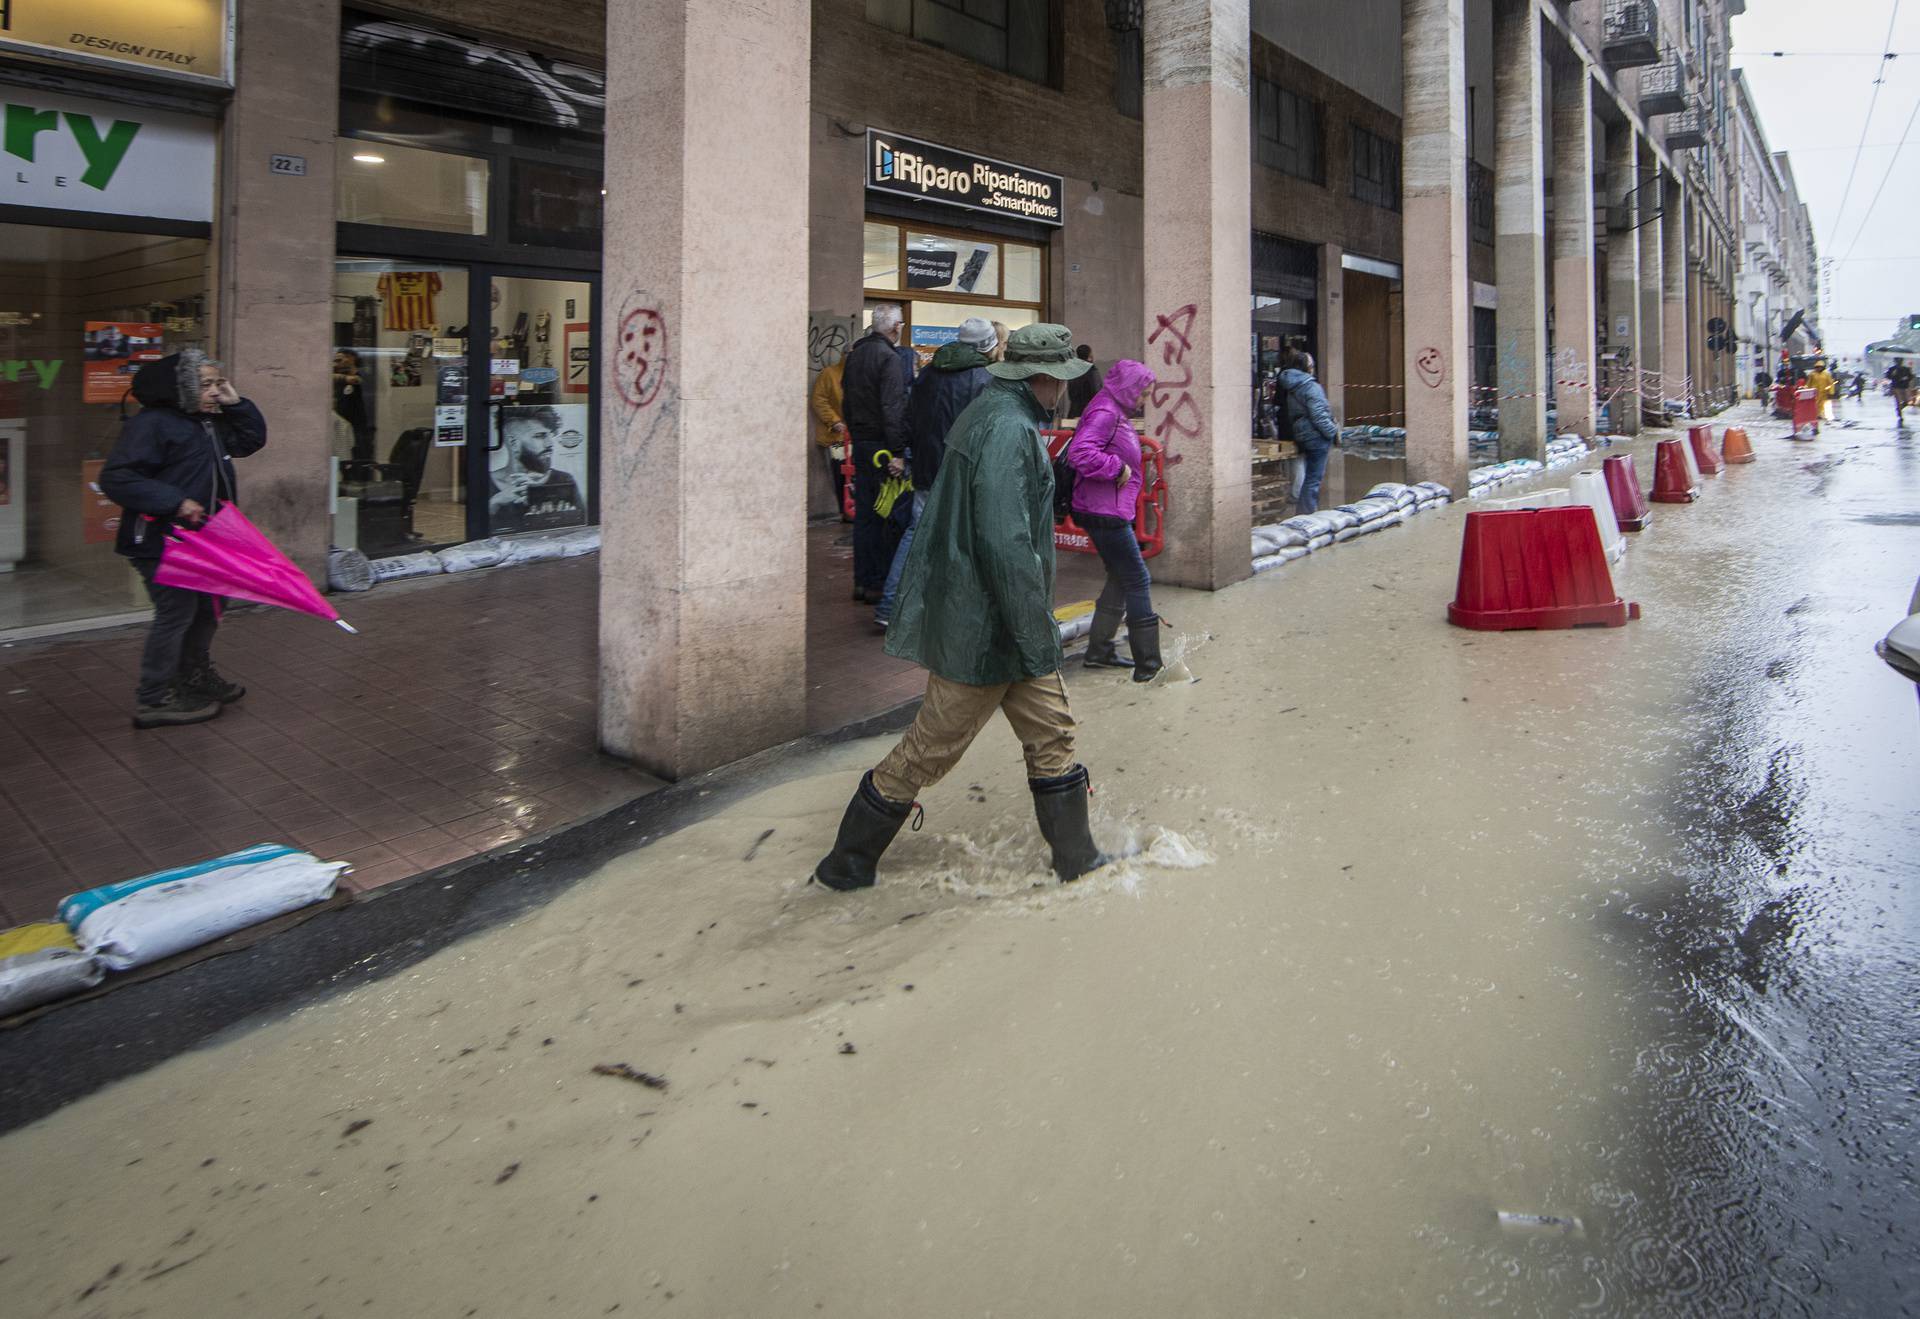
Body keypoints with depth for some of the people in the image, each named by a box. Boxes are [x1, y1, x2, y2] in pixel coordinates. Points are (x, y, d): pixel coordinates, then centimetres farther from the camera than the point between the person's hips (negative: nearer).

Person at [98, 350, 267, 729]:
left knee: (208, 606, 19)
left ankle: (196, 676, 38)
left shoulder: (210, 423, 12)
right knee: (177, 613, -7)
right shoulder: (150, 424, -17)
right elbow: (116, 478, -23)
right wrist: (175, 502, -28)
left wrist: (236, 404, 3)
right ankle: (153, 700, 2)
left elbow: (252, 439, 19)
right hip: (163, 543, -10)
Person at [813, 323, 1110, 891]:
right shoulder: (1007, 429, -21)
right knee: (929, 750, 2)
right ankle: (846, 865, 18)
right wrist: (1038, 641, -23)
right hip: (984, 628, -10)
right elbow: (1006, 545, -28)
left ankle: (1079, 863, 26)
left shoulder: (993, 413, 14)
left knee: (1051, 734, 14)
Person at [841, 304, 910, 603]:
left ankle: (861, 582, 16)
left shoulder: (855, 354, 13)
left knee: (864, 514, 12)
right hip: (882, 445, -8)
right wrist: (898, 452, -22)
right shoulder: (889, 357, -14)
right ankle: (878, 584, -1)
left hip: (860, 444, 8)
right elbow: (893, 408, -21)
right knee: (886, 516, -3)